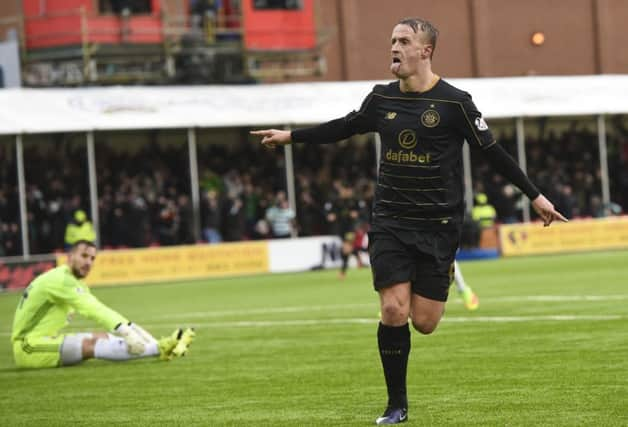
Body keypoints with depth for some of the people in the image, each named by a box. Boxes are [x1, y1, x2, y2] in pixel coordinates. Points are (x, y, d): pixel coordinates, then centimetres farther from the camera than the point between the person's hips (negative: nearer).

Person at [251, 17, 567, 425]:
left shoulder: (454, 102, -7)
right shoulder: (382, 99, 4)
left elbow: (494, 153, -1)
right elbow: (343, 127, 22)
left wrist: (535, 196, 1)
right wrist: (290, 136, 23)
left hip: (438, 224, -2)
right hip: (391, 221, 3)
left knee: (424, 322, -4)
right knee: (393, 312, -10)